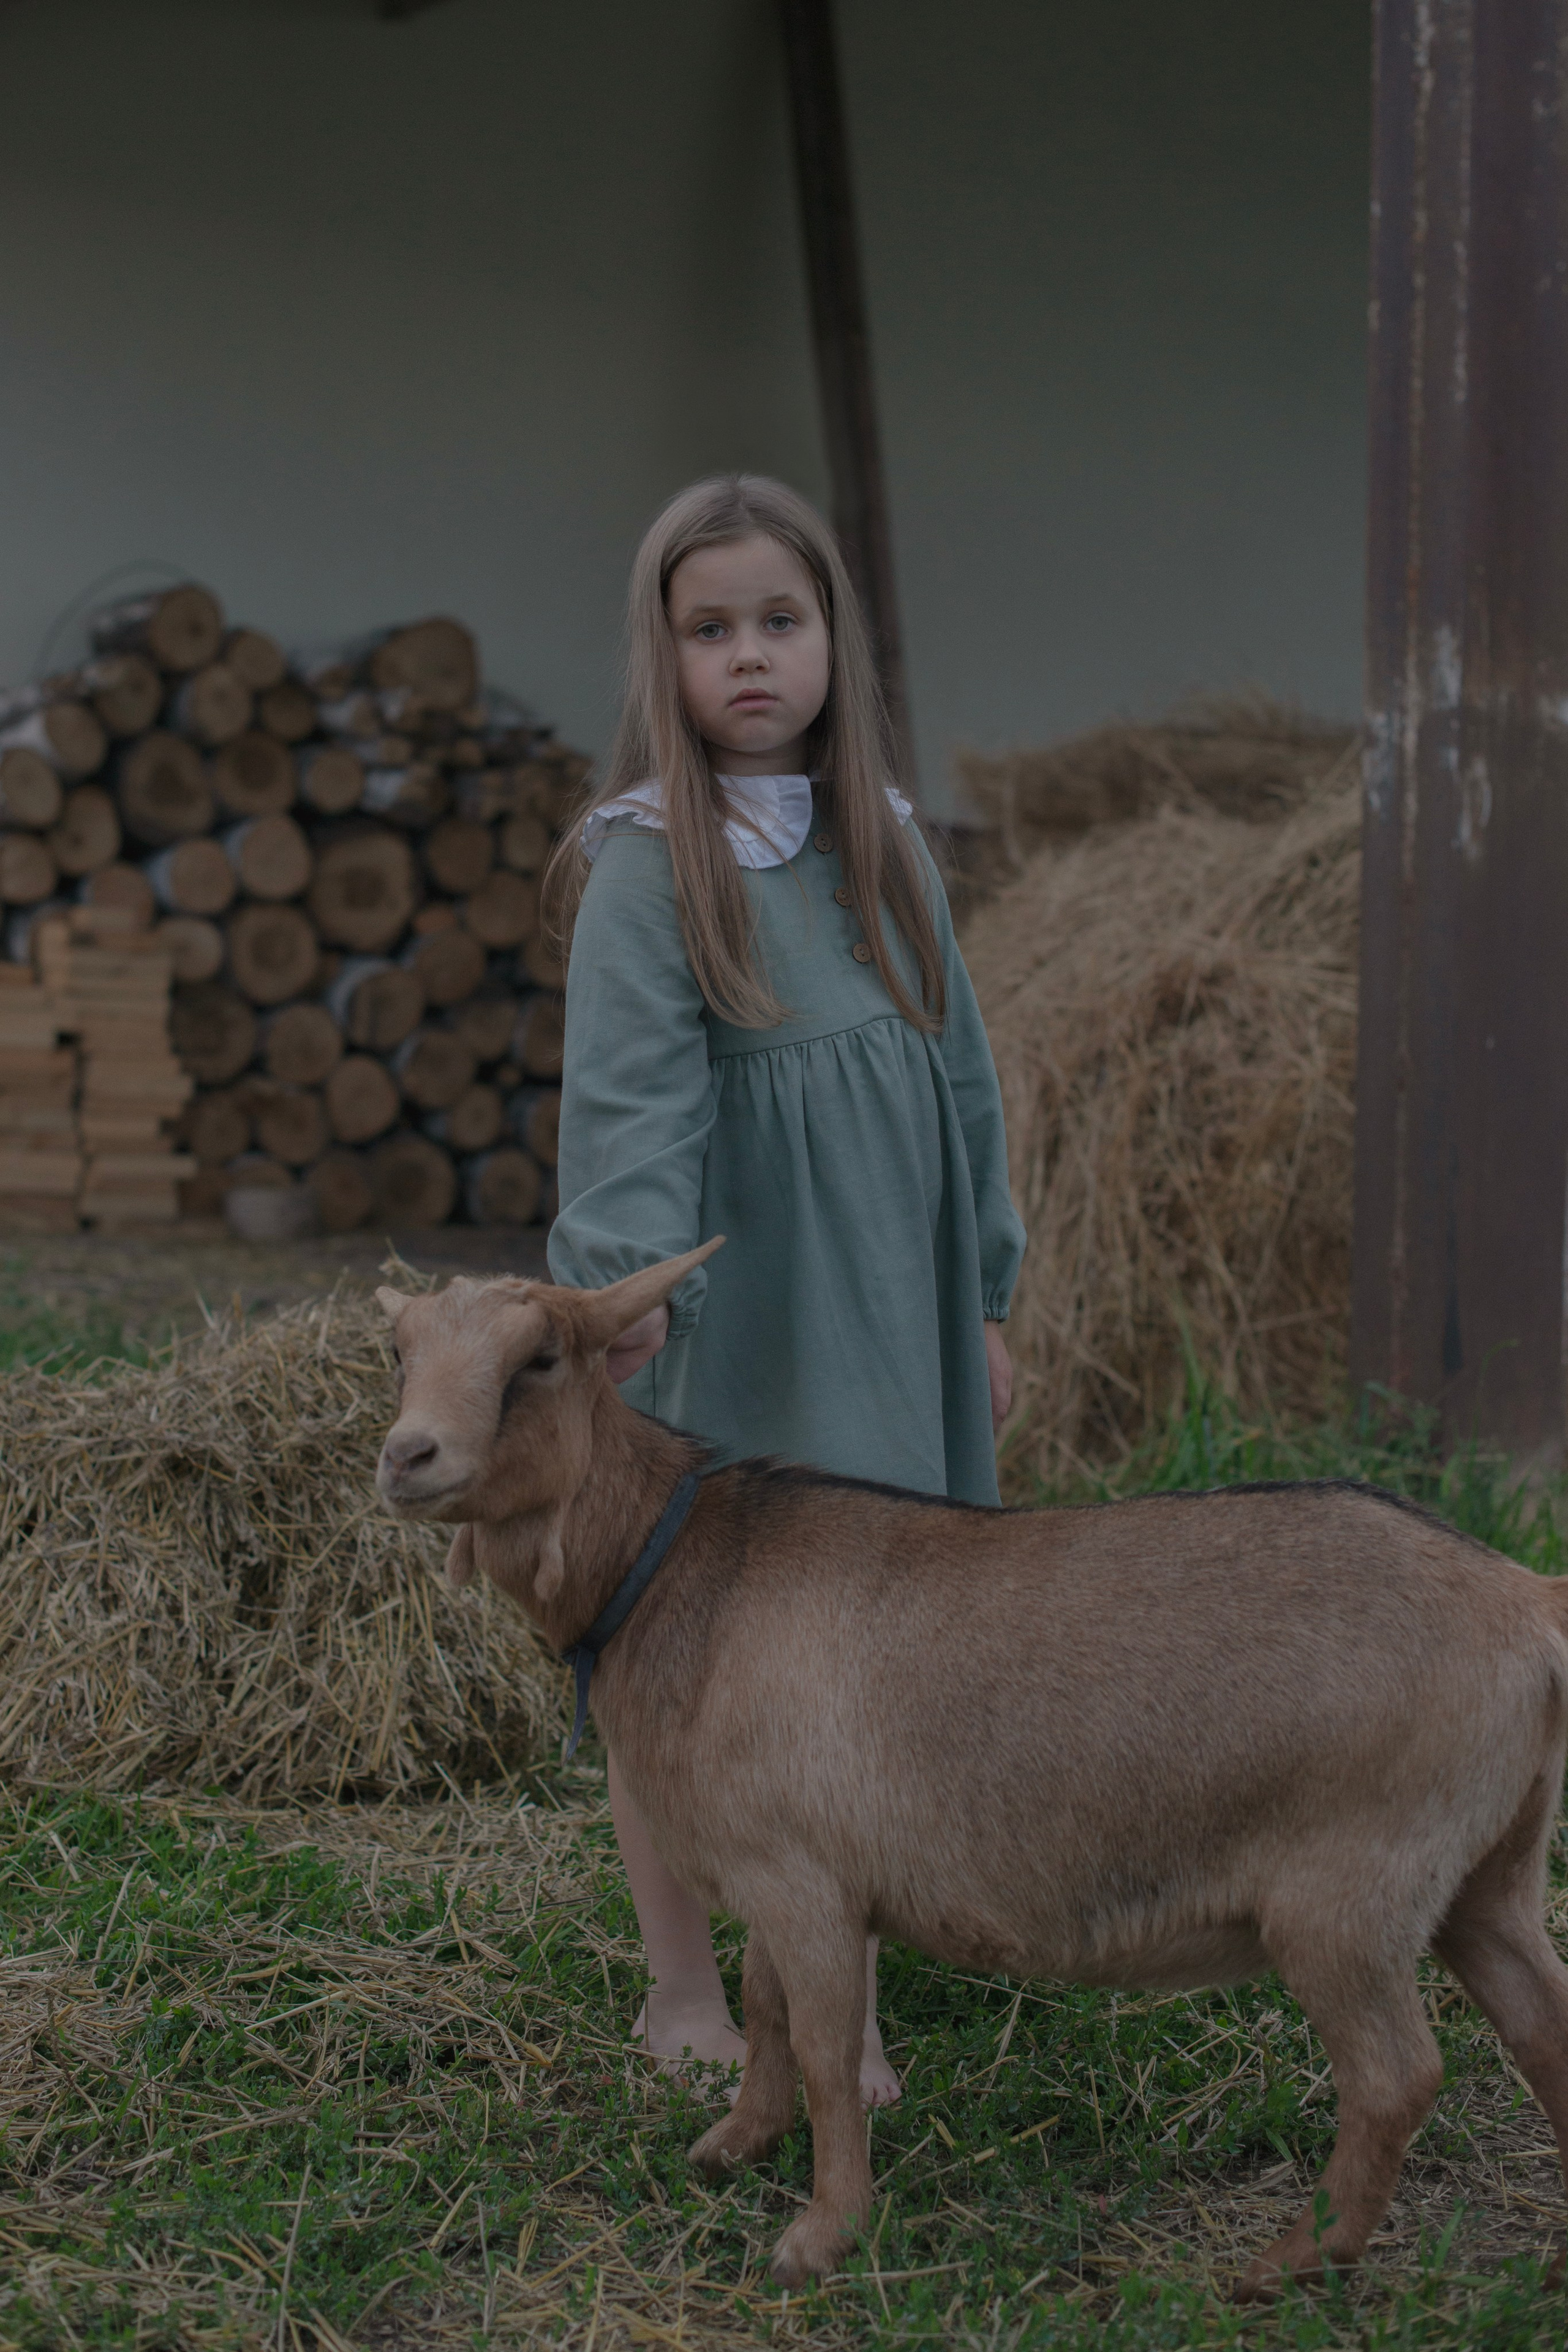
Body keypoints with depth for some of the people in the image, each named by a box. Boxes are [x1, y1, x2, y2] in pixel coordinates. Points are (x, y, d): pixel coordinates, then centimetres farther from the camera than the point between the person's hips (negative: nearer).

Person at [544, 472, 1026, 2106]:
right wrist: (626, 1281, -36)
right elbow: (635, 1094, -21)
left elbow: (958, 1069, 12)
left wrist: (980, 1297, 13)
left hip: (879, 1320, 5)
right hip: (717, 1328, -4)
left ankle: (840, 2004, 19)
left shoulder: (885, 842, 7)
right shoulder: (646, 865, -9)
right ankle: (681, 1991, 22)